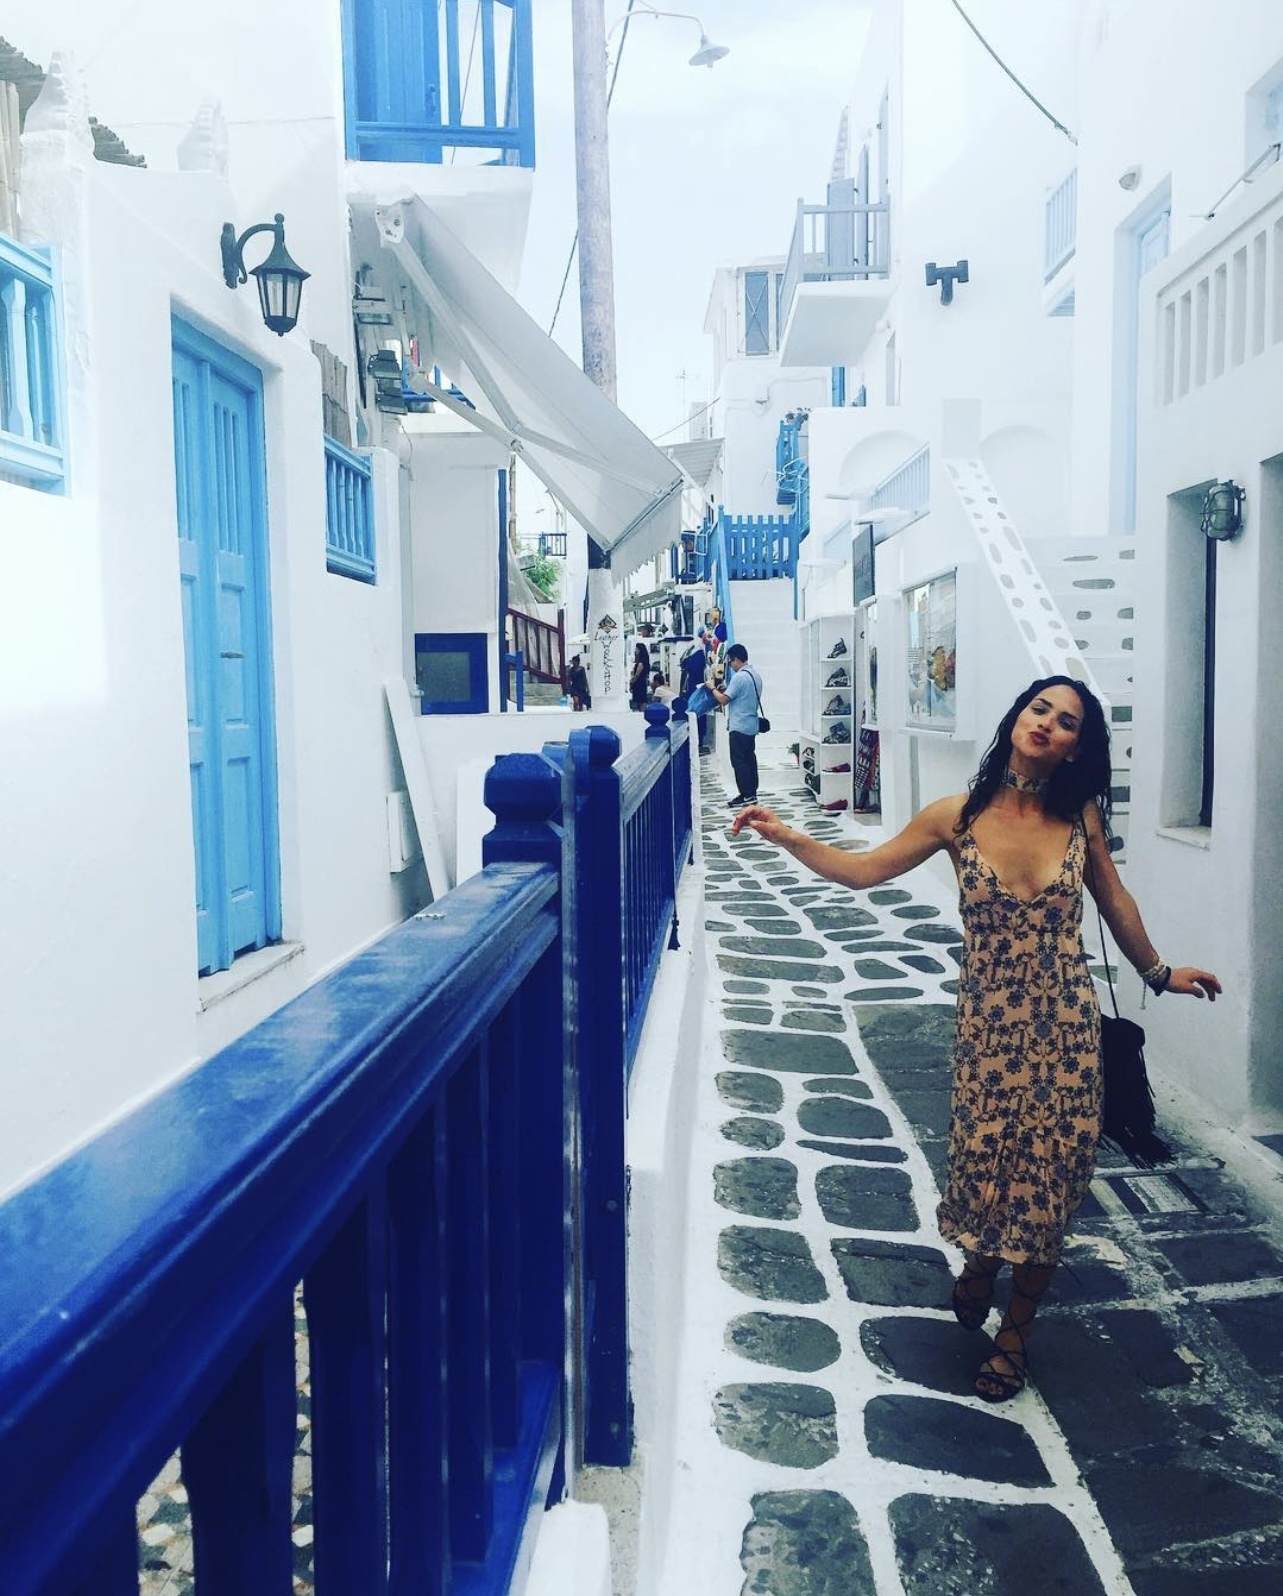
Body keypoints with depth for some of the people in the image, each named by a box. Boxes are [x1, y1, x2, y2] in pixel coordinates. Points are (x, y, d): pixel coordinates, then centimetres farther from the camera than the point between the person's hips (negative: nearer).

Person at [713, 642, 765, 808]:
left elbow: (724, 699, -17)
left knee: (739, 761, -5)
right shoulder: (755, 675, 12)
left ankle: (747, 795, -5)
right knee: (749, 759, 12)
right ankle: (752, 792, 16)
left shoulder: (740, 677, -18)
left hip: (739, 727, -9)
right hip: (751, 725, 9)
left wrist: (713, 688, -1)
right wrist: (726, 689, 15)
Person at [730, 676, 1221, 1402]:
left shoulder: (1081, 817, -4)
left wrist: (1159, 970, 24)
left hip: (1067, 1025, 1)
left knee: (1051, 1177, 7)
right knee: (987, 1166, 3)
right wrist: (785, 835, -15)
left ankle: (1018, 1329, 30)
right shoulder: (959, 817, -7)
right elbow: (863, 869, -4)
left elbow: (1114, 899, 13)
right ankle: (981, 1265, 41)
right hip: (990, 1023, -1)